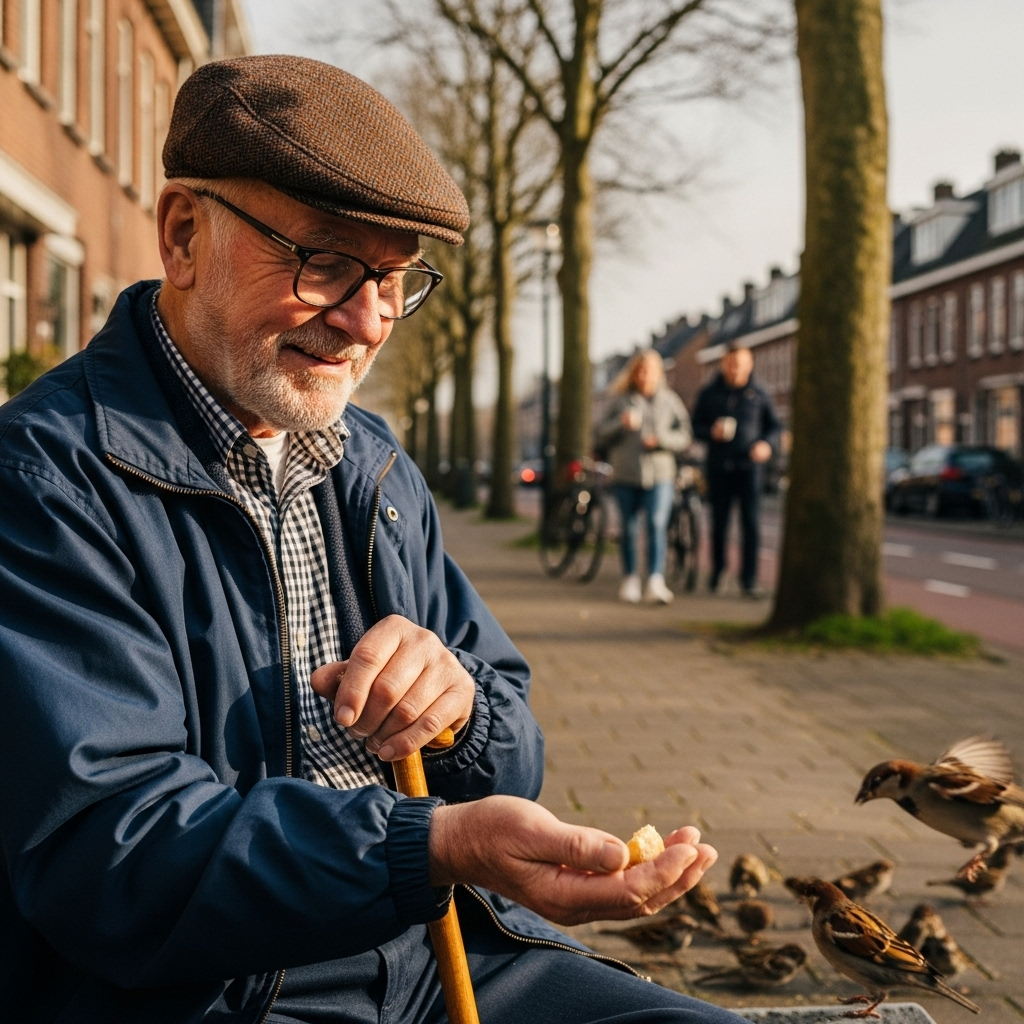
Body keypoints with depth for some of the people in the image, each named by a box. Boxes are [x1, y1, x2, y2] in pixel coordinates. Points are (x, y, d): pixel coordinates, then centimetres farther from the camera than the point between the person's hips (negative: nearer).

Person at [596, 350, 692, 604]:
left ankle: (656, 581, -21)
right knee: (629, 529, 7)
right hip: (627, 474, 1)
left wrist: (661, 439, -12)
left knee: (658, 524, -16)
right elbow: (602, 435, 5)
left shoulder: (669, 400, 8)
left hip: (660, 472, -1)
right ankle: (630, 579, 21)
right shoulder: (621, 401, 8)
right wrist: (621, 423, -13)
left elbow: (685, 435, 5)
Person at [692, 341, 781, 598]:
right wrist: (711, 432, -13)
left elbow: (774, 426, 11)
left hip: (749, 466, -1)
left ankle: (749, 579, -2)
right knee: (719, 521, 7)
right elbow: (695, 426, 9)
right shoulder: (709, 393, 7)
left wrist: (767, 444, -9)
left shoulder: (757, 394, 6)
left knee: (750, 522, -6)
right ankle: (717, 569, 27)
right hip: (719, 468, 1)